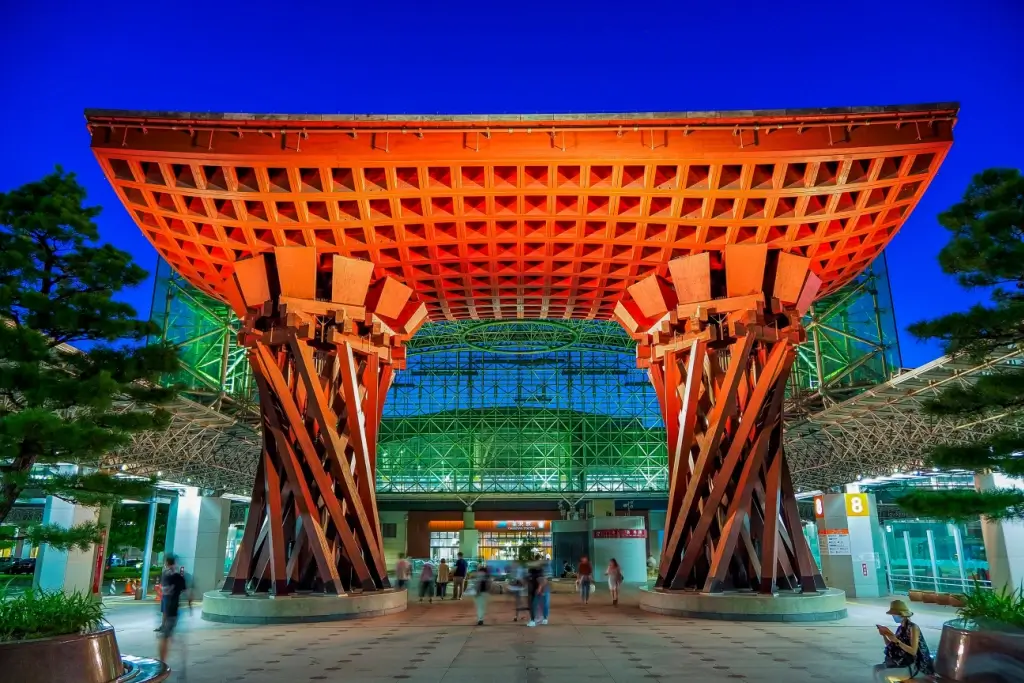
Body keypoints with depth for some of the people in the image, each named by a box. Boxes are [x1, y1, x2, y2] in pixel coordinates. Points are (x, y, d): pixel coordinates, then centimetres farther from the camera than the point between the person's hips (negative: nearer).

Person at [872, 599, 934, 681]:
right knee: (877, 668, -7)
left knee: (883, 674, -21)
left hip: (911, 665, -8)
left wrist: (897, 641, -27)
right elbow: (891, 647, 12)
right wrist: (884, 635, -2)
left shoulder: (913, 628, -13)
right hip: (900, 661, 8)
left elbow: (913, 651, -21)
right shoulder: (900, 628, 10)